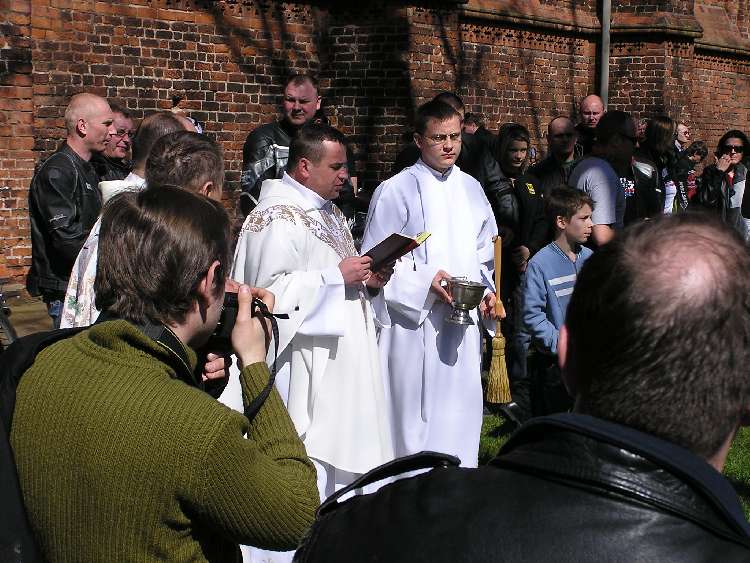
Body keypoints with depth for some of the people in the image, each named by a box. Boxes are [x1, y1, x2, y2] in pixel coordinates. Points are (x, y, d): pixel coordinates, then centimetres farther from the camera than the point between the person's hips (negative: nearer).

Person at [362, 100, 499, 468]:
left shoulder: (471, 189, 11)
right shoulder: (396, 191, -7)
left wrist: (484, 290, 4)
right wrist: (425, 284, -17)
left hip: (463, 324, 5)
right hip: (414, 325, -5)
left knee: (460, 416, 10)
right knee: (415, 419, 1)